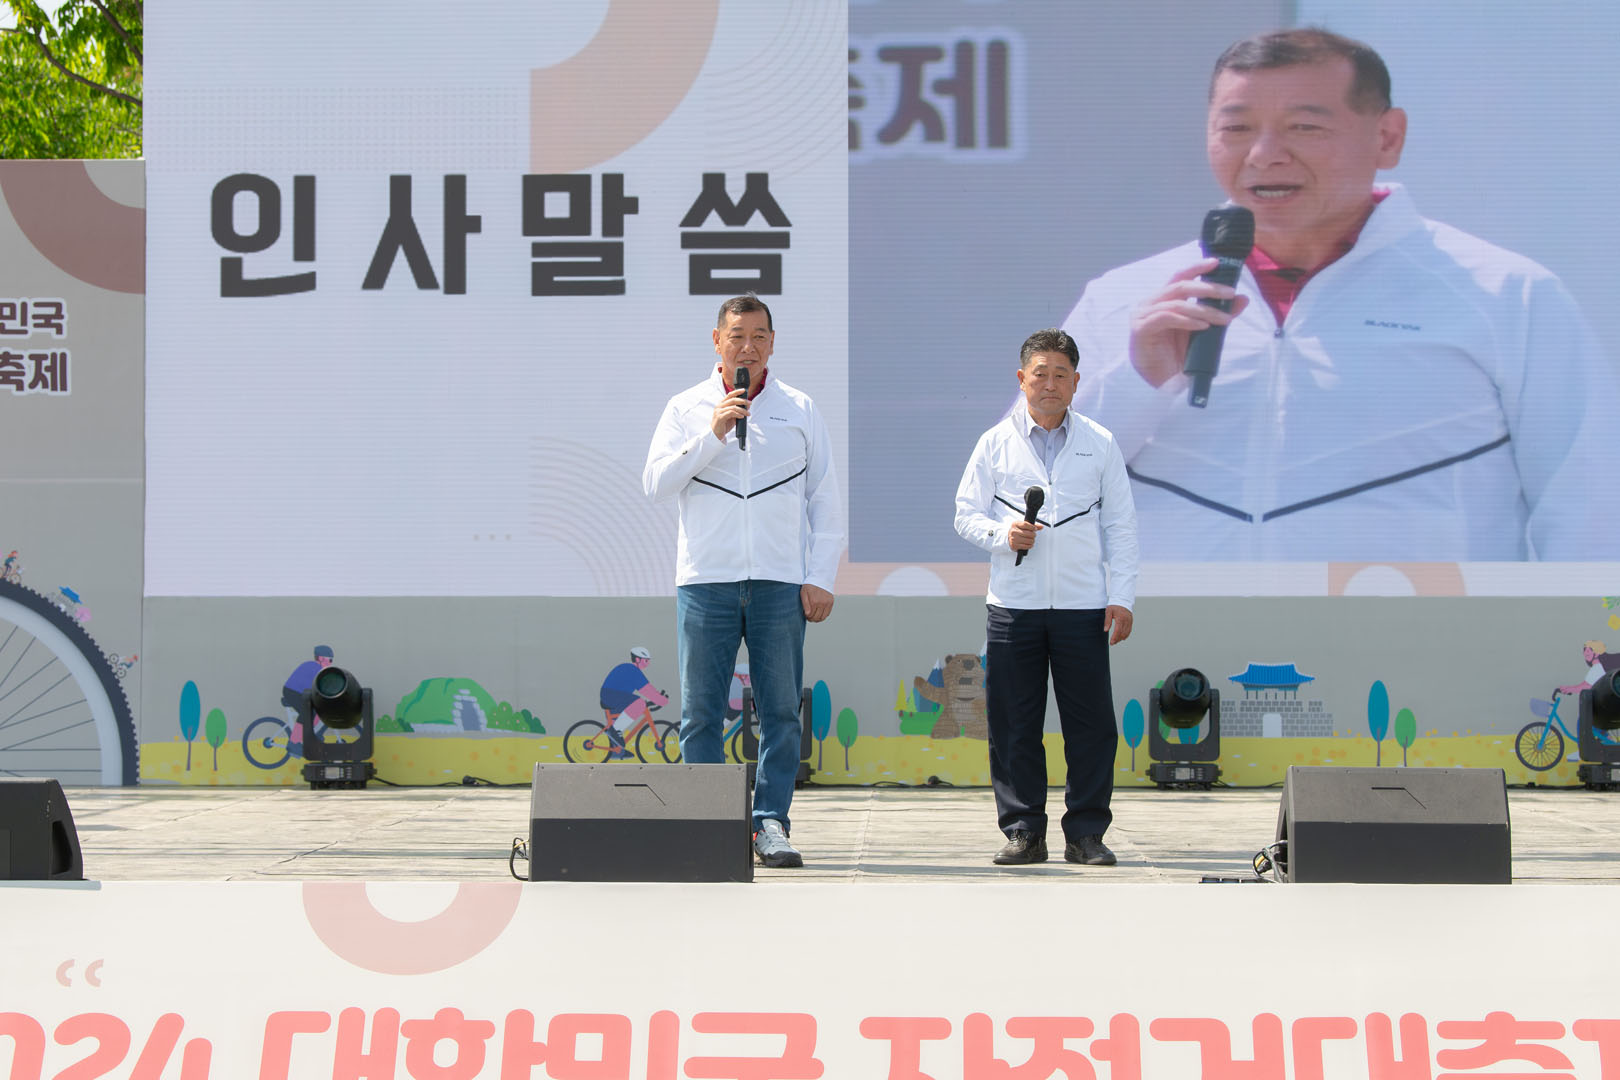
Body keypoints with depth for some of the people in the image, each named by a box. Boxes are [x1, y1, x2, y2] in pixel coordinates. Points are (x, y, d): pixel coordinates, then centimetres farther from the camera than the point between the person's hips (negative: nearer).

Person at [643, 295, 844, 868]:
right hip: (706, 580, 0)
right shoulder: (687, 409, 10)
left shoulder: (800, 410, 11)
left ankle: (771, 823, 3)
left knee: (780, 709, -2)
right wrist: (712, 435, -10)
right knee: (700, 712, -1)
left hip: (780, 583, 0)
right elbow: (657, 482, -1)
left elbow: (825, 499, 10)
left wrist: (821, 578, 1)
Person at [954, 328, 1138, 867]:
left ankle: (1086, 832, 8)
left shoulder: (1100, 444, 9)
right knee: (1014, 724, 1)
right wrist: (1002, 534, -13)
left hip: (1083, 605, 0)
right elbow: (966, 514, 8)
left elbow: (1120, 524, 8)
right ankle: (1023, 831, 9)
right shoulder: (996, 443, 8)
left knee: (1090, 722, -1)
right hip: (1013, 604, 0)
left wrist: (1122, 597, 1)